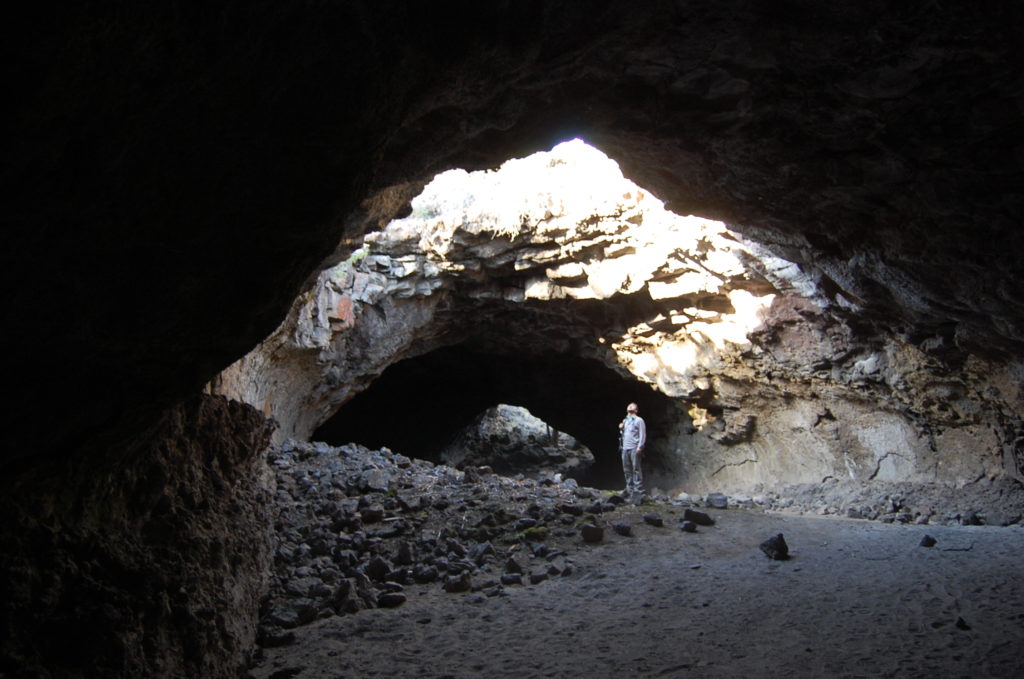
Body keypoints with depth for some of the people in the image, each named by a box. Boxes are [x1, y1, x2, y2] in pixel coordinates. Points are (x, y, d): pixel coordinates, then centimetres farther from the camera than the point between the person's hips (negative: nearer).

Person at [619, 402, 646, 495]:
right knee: (627, 469, 6)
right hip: (625, 448, 7)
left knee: (636, 468, -9)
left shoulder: (639, 420, 1)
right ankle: (629, 488, 13)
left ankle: (638, 488, -8)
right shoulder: (625, 421, 21)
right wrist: (621, 429, 6)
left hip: (634, 448, -7)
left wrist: (640, 447, -15)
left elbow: (642, 434, -6)